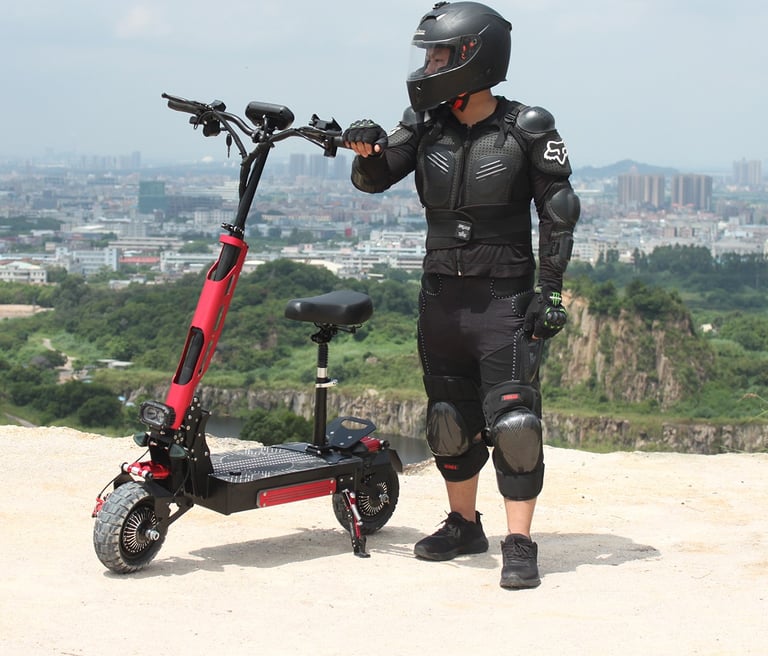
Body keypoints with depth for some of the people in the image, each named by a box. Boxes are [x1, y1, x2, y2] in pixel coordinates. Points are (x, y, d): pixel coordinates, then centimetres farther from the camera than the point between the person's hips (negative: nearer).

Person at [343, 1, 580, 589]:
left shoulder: (528, 131, -7)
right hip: (441, 295, 5)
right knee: (450, 419, 13)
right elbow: (375, 179, 6)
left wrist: (551, 291, -9)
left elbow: (558, 214, -4)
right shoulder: (426, 124, 5)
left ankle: (520, 545, -3)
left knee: (513, 421, -11)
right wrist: (369, 151, -17)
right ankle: (464, 525, 28)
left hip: (504, 298, -5)